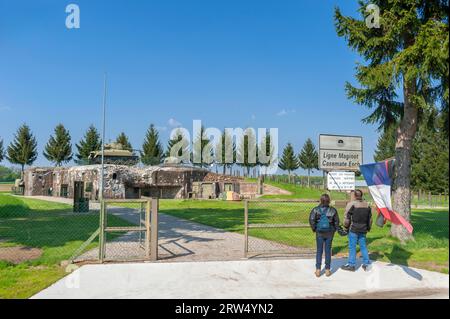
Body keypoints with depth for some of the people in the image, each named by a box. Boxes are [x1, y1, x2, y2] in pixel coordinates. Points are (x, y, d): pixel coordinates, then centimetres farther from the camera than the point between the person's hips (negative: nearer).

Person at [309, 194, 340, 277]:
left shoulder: (316, 209, -7)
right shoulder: (332, 210, -4)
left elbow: (311, 220, -12)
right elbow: (336, 221, -1)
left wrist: (314, 229, 2)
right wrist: (334, 230, 11)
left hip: (319, 233, 0)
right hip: (329, 233, 0)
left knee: (319, 251, 9)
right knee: (328, 251, 9)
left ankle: (318, 270, 9)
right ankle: (327, 270, 15)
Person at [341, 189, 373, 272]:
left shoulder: (351, 204, -11)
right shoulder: (367, 205, 6)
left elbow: (346, 217, -9)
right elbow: (370, 218, 14)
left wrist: (346, 226, 6)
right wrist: (368, 228, 25)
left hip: (353, 229, -5)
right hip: (363, 229, 5)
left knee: (352, 246, 2)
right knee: (363, 246, 14)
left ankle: (351, 265, 7)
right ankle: (366, 264, 18)